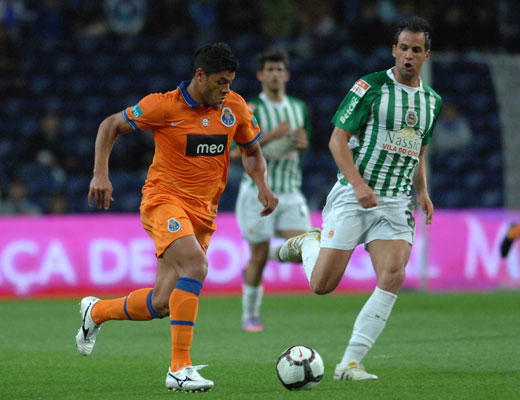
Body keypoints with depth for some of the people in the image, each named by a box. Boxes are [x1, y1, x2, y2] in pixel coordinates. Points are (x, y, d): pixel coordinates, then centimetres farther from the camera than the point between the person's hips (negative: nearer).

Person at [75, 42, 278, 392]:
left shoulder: (234, 107, 2)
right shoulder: (163, 106, -11)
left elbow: (251, 151, 18)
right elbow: (110, 126, 0)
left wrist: (263, 186, -1)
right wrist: (100, 175, -12)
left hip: (203, 212, 6)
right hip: (164, 198, -6)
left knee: (161, 304, 4)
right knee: (196, 265, -32)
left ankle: (96, 311, 35)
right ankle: (180, 367, -28)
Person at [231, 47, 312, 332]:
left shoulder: (298, 108, 10)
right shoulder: (252, 110, -7)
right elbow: (235, 152, -14)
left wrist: (302, 143, -1)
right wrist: (271, 136, -23)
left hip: (291, 193, 4)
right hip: (259, 190, -4)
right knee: (259, 256, -1)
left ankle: (269, 255, 21)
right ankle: (250, 316, 16)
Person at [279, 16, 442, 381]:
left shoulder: (431, 101, 12)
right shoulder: (372, 87, -7)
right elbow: (338, 138, -8)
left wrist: (423, 192, 10)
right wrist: (358, 184, -20)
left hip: (397, 202, 4)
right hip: (353, 197, -4)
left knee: (393, 276, -18)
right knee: (322, 285, -6)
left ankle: (350, 364, -13)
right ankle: (308, 243, 31)